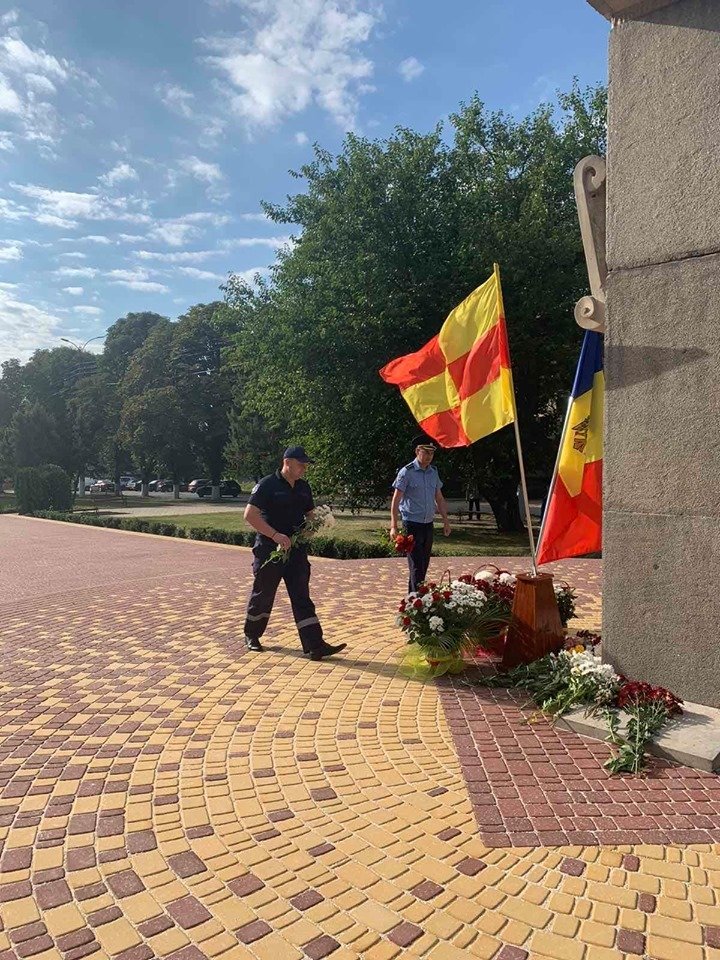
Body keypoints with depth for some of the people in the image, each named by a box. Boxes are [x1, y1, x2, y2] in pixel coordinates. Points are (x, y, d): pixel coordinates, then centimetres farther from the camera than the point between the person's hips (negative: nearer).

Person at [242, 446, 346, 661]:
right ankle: (251, 636, 33)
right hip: (269, 550, -5)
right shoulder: (267, 485, -10)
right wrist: (275, 535, -23)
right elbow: (250, 514, -16)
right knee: (263, 595, 10)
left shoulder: (303, 487, 10)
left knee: (302, 597, 0)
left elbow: (310, 514, 21)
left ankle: (315, 646, -4)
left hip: (296, 549, 5)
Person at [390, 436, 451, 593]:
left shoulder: (433, 472, 9)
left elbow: (439, 498, 18)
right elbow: (396, 500, -11)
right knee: (416, 566, -9)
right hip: (412, 524, -6)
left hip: (428, 524, 6)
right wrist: (394, 526, -17)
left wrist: (446, 521, 15)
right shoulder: (406, 472, -9)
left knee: (424, 565, 11)